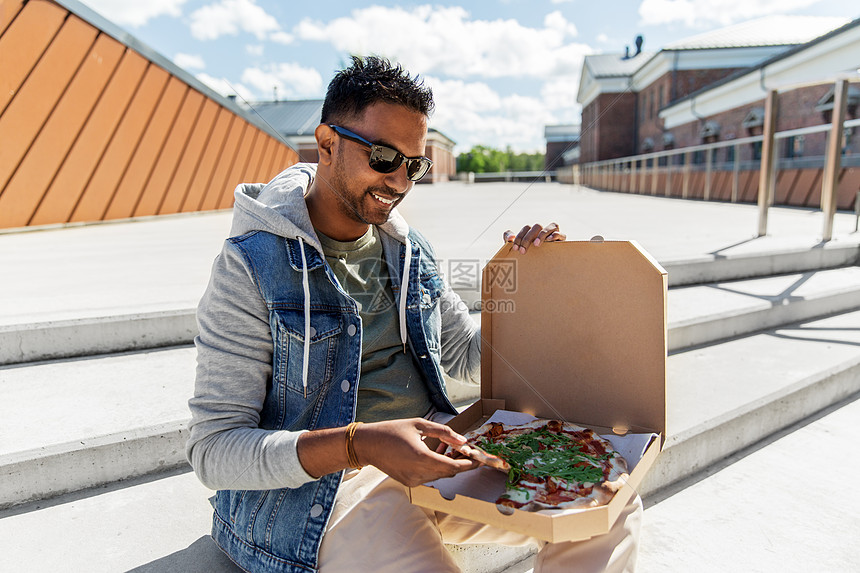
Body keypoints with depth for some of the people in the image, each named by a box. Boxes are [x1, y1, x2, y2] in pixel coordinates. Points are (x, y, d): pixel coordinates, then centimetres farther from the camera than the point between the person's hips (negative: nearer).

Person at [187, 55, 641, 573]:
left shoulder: (410, 251, 7)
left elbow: (469, 354, 17)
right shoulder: (252, 267, -12)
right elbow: (214, 451, -14)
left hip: (432, 457, 6)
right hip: (321, 487, -5)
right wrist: (357, 445, -29)